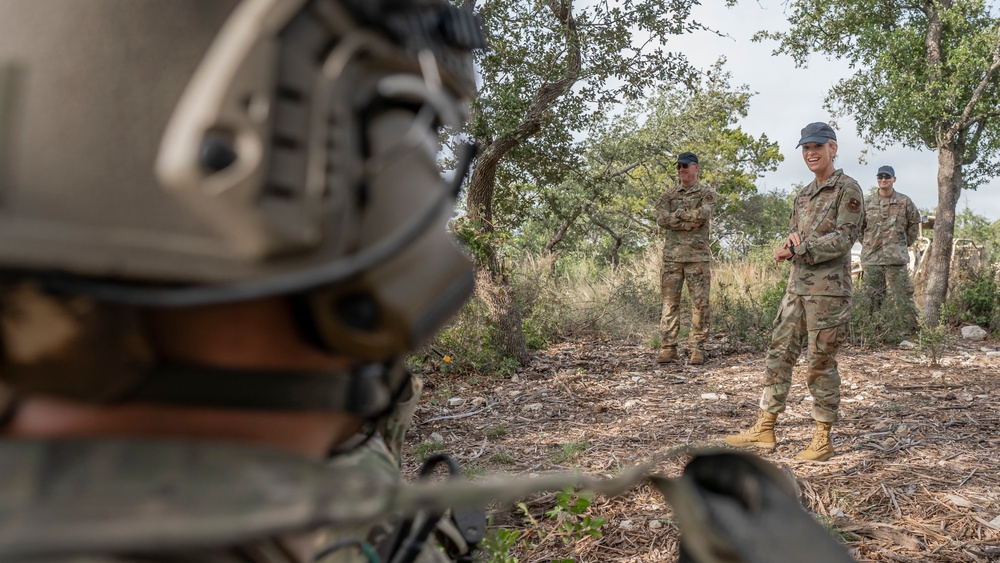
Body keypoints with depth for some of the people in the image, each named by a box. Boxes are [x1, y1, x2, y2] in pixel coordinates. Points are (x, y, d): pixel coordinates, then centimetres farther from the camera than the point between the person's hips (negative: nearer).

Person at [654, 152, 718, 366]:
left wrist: (677, 214, -5)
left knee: (700, 303, -1)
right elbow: (661, 219, -4)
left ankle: (698, 349, 5)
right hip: (671, 255, 2)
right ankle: (667, 348, 4)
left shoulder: (707, 194, 7)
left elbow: (702, 215, -13)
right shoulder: (668, 195, 14)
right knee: (670, 302, 1)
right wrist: (690, 221, -9)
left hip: (697, 256, -2)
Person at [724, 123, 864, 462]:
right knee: (779, 354, 7)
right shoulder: (804, 196, 18)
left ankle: (823, 440, 10)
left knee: (821, 364, -2)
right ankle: (764, 429, 14)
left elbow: (844, 238, -15)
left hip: (828, 290, -8)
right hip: (797, 286, 8)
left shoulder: (847, 189, -6)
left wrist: (797, 249, -16)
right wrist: (792, 240, -3)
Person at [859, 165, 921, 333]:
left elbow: (914, 224, 12)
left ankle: (912, 329, 1)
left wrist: (904, 244, 8)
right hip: (871, 258, 2)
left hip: (896, 257, -2)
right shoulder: (868, 204, 8)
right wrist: (867, 246, 9)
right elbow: (859, 227, 15)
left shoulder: (904, 202, 4)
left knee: (903, 295, -4)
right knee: (872, 297, 6)